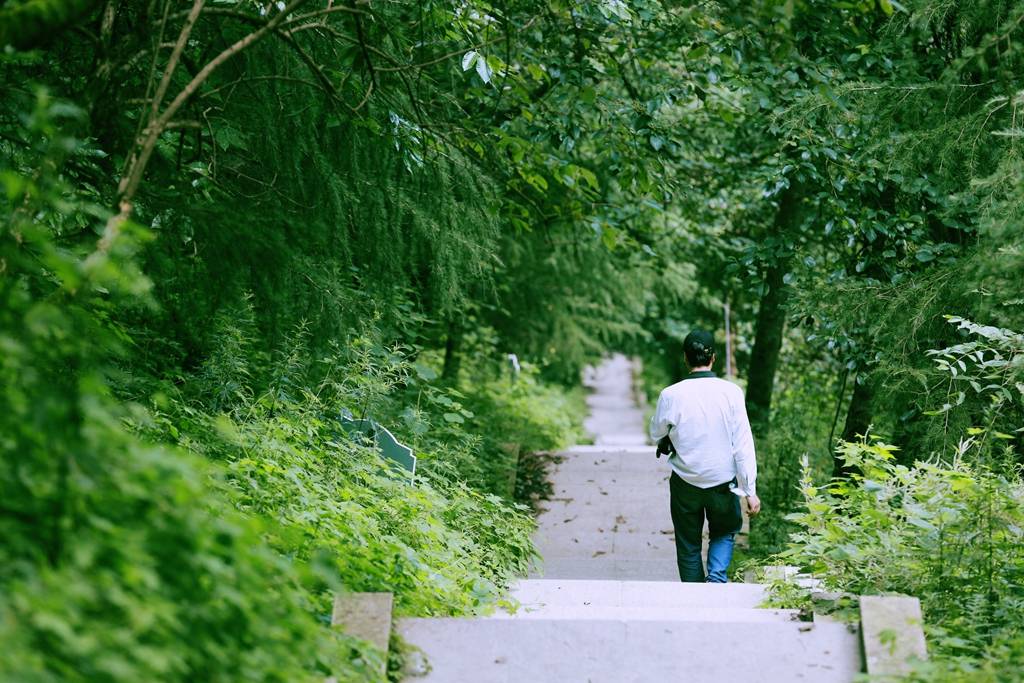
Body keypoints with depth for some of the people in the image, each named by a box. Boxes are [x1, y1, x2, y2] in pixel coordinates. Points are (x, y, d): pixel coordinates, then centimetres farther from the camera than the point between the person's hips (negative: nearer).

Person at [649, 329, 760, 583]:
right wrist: (750, 490, -7)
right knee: (724, 533, 24)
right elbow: (743, 444, -12)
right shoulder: (731, 392, -13)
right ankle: (716, 578, 1)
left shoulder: (671, 395, -12)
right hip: (723, 482, 0)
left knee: (688, 545, 17)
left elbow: (656, 435, 3)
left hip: (685, 483, 0)